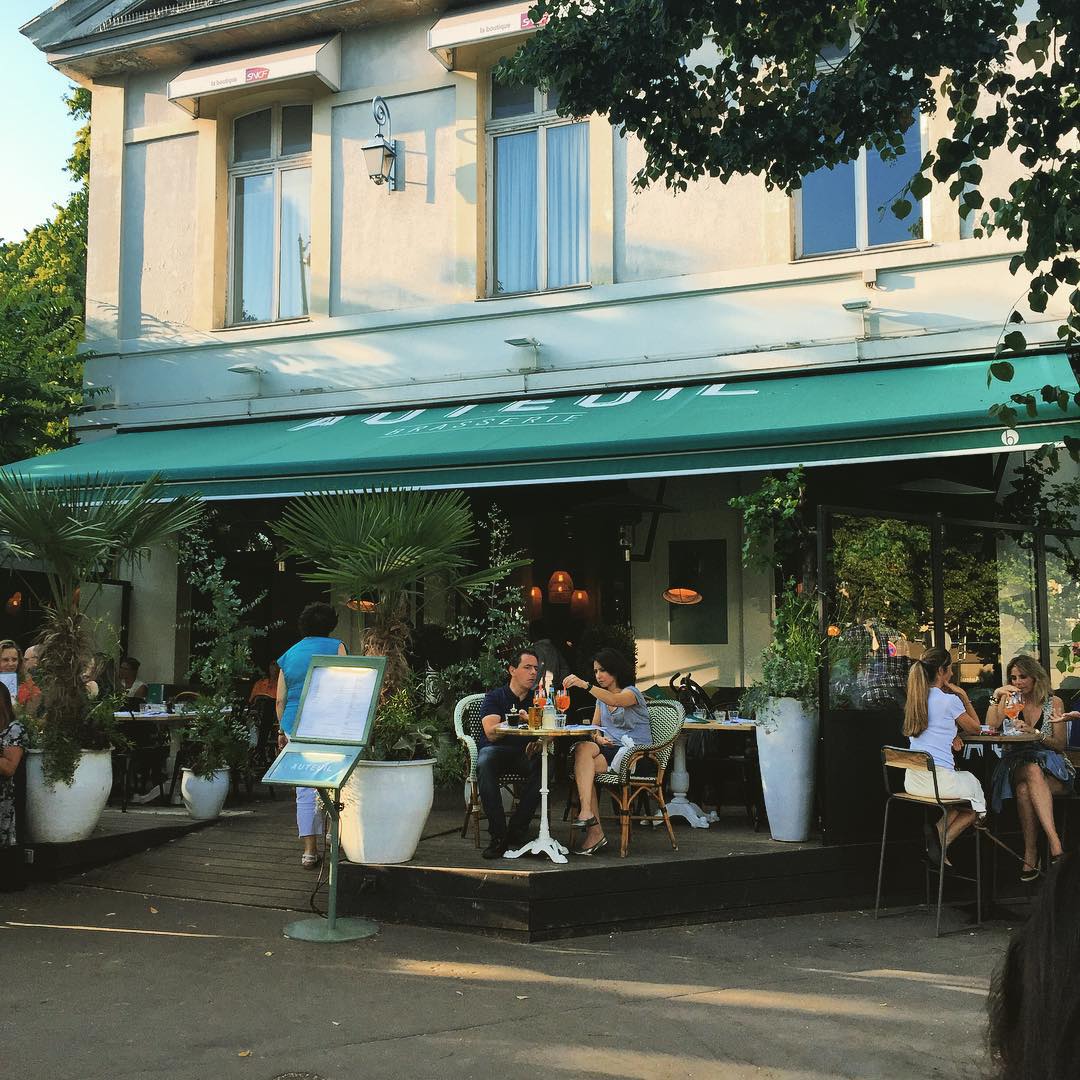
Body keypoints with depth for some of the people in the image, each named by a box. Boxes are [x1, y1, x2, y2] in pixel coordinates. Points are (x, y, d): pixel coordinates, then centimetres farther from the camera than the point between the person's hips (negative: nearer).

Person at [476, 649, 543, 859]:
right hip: (495, 749, -2)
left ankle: (516, 832, -23)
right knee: (485, 763, -37)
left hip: (524, 753, 2)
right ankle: (498, 835, -32)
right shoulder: (495, 697, 4)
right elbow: (491, 733, -12)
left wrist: (538, 742, -24)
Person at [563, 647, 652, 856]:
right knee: (583, 748, -27)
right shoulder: (601, 698, 21)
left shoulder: (631, 692, -4)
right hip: (610, 749, 6)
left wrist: (584, 685, -40)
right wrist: (598, 738, -7)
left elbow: (614, 700, -28)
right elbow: (594, 727, 18)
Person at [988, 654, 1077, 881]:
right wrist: (996, 698, -11)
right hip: (1017, 766, 1)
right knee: (1032, 771, -38)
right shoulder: (1010, 700, 13)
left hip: (1053, 770, -1)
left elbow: (1061, 745, 2)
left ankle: (1030, 855, -38)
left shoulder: (1054, 703, 6)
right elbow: (990, 728, -2)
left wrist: (1035, 733, -13)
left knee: (1025, 789, -37)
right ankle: (1054, 841, -45)